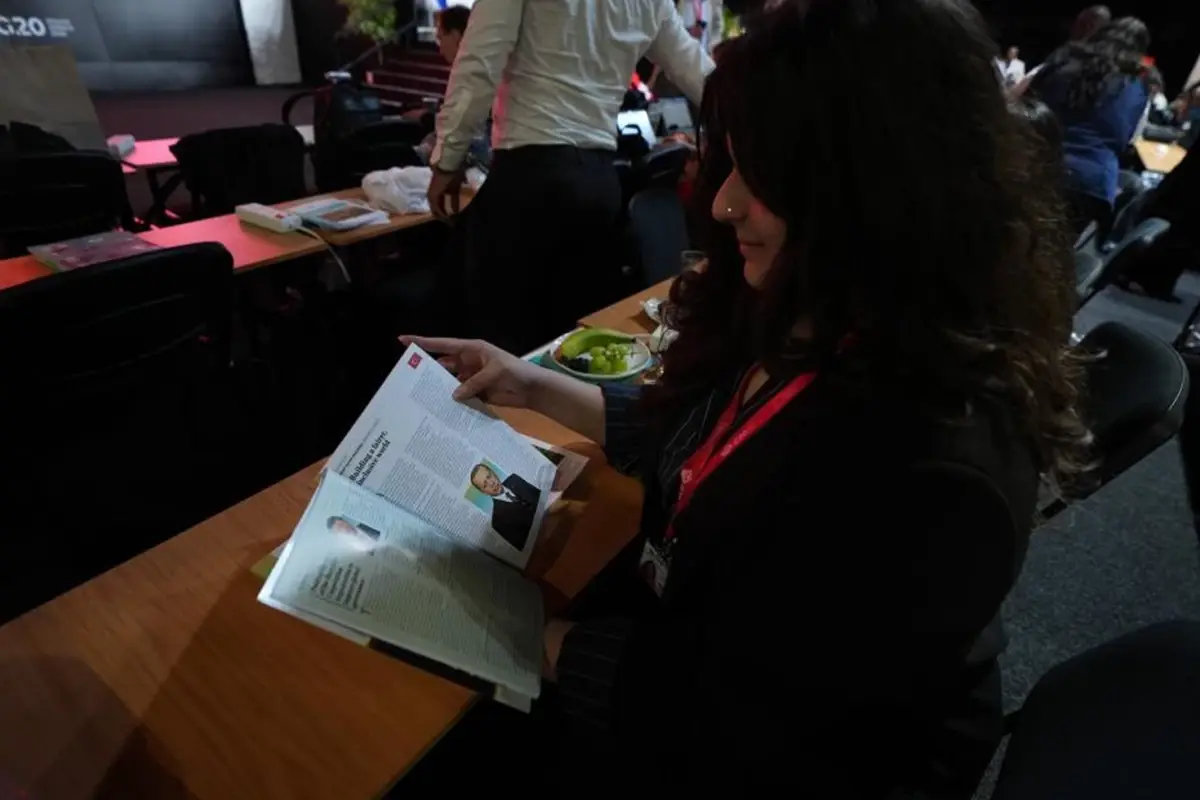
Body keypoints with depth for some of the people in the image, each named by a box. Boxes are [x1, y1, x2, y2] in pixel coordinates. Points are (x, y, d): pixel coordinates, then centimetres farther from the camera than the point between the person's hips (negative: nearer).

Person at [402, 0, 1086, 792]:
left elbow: (717, 703, -26)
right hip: (676, 629, 6)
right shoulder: (804, 318, -11)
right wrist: (536, 386, 4)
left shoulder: (928, 470, -35)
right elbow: (692, 435, 6)